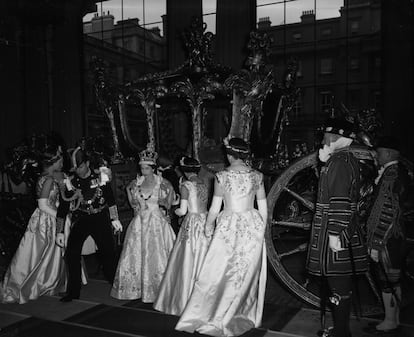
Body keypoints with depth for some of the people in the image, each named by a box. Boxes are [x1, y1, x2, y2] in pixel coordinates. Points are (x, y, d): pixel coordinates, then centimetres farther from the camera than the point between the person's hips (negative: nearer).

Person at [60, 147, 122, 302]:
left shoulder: (100, 178, -6)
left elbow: (110, 199, 1)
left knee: (108, 253, 1)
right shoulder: (72, 182, -1)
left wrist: (114, 219, -2)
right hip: (80, 219, 2)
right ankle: (73, 291, 7)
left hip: (100, 219, -2)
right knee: (71, 253, -8)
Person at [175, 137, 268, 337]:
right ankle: (246, 315, 29)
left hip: (228, 226, -3)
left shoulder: (221, 176, -8)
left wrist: (208, 225, 12)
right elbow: (263, 208, 6)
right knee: (248, 273, 15)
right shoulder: (257, 176, 2)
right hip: (253, 226, 4)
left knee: (217, 272, 5)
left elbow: (215, 208, -4)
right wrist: (262, 228, 19)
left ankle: (201, 315, 15)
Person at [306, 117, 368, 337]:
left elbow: (340, 202, -23)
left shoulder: (338, 161, -17)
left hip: (334, 230, -10)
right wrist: (324, 163, 14)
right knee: (341, 282, 19)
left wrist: (334, 234, -22)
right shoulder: (350, 160, 14)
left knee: (338, 284, 0)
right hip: (346, 230, 11)